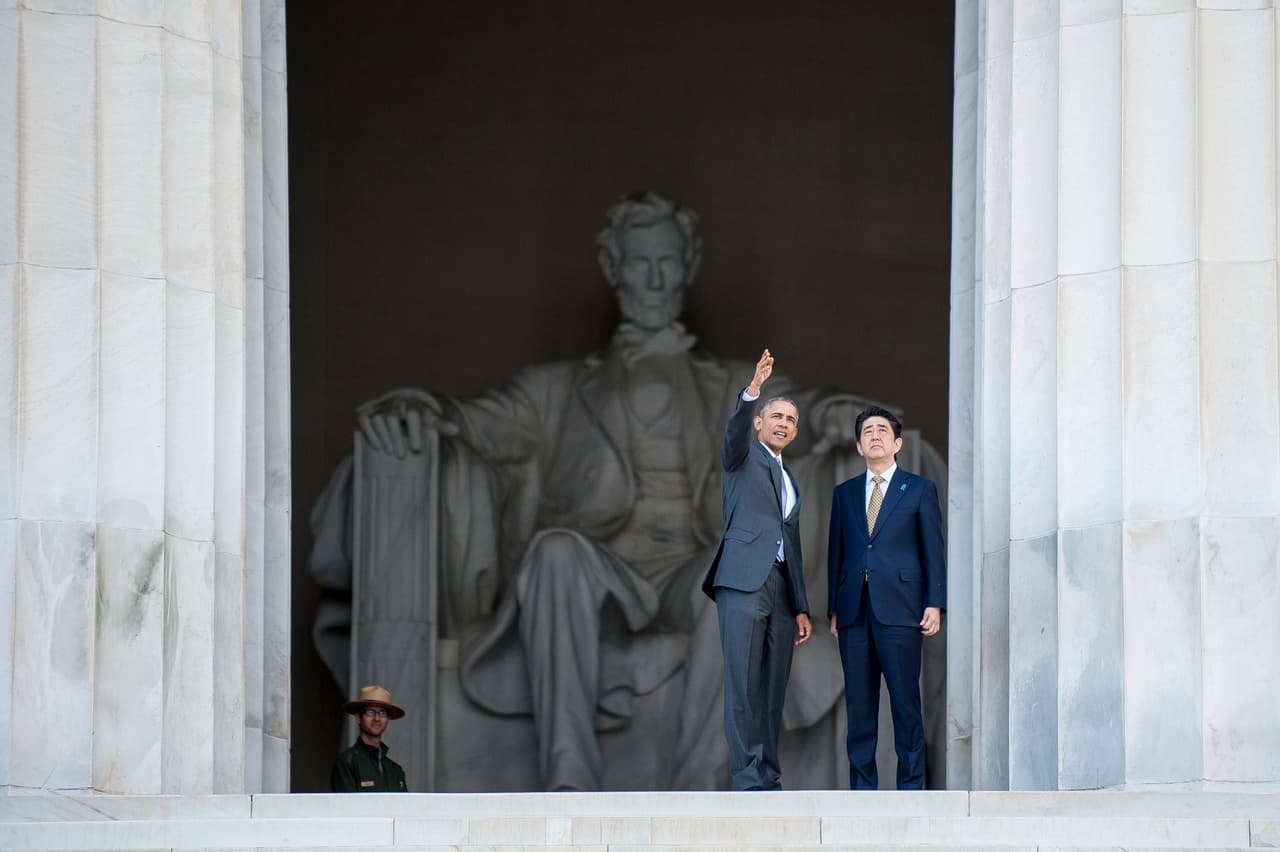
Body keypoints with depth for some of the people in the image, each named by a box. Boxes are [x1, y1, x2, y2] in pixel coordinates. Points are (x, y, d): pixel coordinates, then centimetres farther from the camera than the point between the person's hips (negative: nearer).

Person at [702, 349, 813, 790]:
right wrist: (753, 389, -30)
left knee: (773, 688, 2)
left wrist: (801, 607, 18)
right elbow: (735, 431, -13)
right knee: (743, 685, -11)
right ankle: (748, 778, -16)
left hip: (780, 587, 6)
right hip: (744, 580, -6)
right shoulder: (742, 457, 11)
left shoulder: (790, 483, 28)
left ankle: (769, 778, 3)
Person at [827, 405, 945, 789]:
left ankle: (911, 784, -2)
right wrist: (833, 609, 9)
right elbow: (836, 552, 16)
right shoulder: (844, 493, 18)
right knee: (859, 703, 2)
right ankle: (862, 785, 5)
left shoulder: (920, 490, 9)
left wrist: (934, 604, -4)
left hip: (899, 610, -3)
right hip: (855, 610, 3)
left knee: (905, 701, -5)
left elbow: (933, 551, 5)